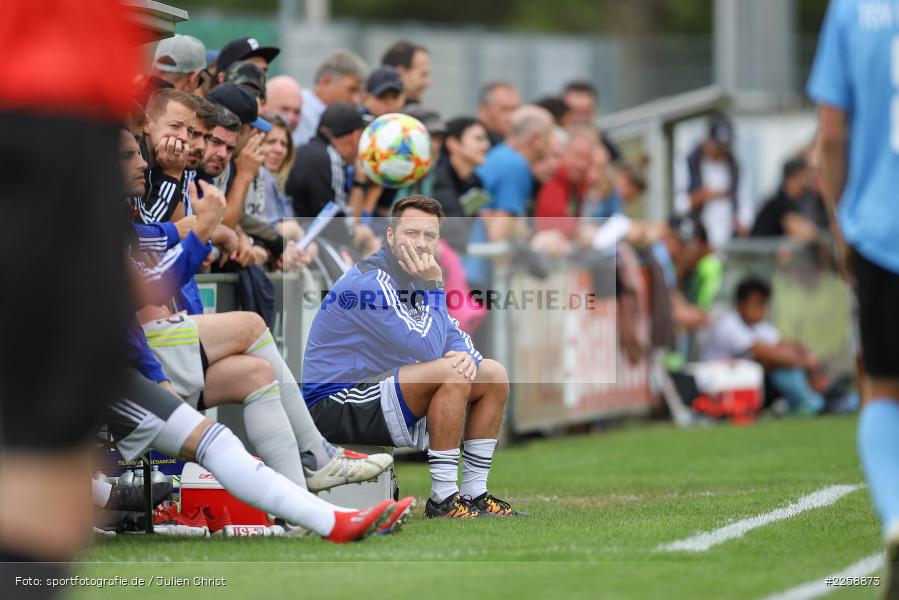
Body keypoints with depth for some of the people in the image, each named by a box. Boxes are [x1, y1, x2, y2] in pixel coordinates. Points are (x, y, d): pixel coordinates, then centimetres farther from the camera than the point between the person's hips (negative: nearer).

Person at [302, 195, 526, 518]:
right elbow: (428, 350, -26)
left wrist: (465, 354, -14)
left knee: (494, 376, 5)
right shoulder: (369, 282, -23)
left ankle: (474, 494, 5)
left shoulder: (414, 276, 7)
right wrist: (434, 287, -20)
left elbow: (452, 333, 9)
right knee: (450, 373, -30)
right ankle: (443, 500, -24)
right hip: (334, 404, -10)